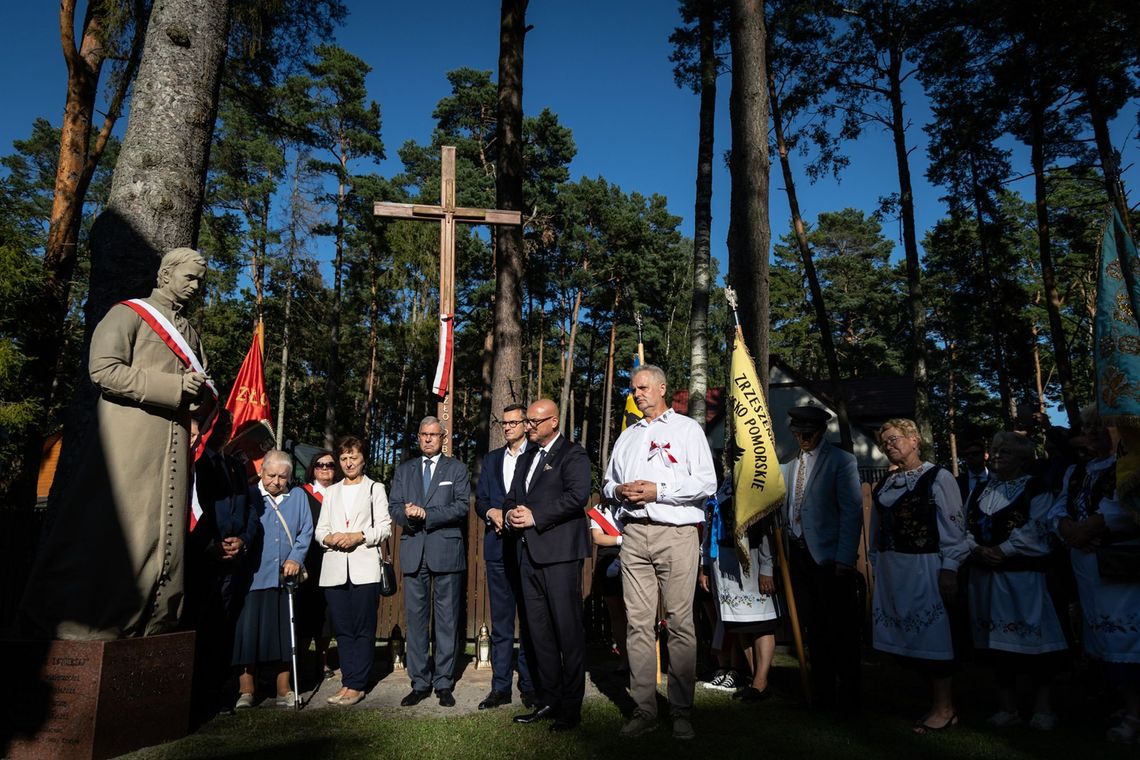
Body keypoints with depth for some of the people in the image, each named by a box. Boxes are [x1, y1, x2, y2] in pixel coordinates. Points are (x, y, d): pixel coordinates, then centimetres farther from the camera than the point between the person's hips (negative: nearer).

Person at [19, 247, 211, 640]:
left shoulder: (190, 334, 22)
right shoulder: (129, 313, 2)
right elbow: (104, 370, -11)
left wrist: (197, 392, 4)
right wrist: (173, 386, -14)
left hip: (173, 448, 6)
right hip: (127, 442, -6)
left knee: (164, 539, 3)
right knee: (110, 534, -5)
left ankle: (149, 630, 9)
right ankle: (75, 626, 6)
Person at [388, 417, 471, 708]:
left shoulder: (456, 469, 7)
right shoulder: (404, 470, 16)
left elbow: (461, 507, -5)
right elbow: (394, 507, 9)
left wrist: (425, 514, -12)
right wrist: (407, 515, -13)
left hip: (446, 552, -2)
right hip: (413, 553, 3)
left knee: (446, 620, 2)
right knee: (416, 619, 5)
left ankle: (444, 683, 10)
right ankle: (419, 683, 14)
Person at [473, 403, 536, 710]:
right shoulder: (491, 459, 17)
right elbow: (480, 500, 14)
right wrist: (493, 513, -6)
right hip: (498, 547, 4)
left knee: (529, 620, 3)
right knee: (500, 622, 9)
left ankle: (529, 686, 12)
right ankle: (500, 687, 16)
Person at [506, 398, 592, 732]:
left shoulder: (572, 455, -4)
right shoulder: (526, 458, 22)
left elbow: (578, 495, -18)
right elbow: (512, 497, 25)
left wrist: (535, 517, -15)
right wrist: (512, 512, 1)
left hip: (559, 553, -8)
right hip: (530, 553, 8)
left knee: (568, 631, -2)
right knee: (539, 631, 11)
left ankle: (571, 707, 8)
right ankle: (548, 700, 22)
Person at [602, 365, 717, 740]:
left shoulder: (687, 429, 5)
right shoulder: (627, 435, 21)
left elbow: (707, 483, -5)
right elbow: (607, 482, 25)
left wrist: (658, 490, -12)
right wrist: (619, 491, 2)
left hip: (677, 535, -4)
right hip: (635, 535, 5)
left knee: (680, 623, -2)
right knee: (639, 623, 4)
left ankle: (681, 712, 8)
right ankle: (644, 709, 11)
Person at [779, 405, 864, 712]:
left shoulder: (841, 461, -5)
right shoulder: (790, 465, 14)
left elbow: (852, 512, -11)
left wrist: (845, 559, -17)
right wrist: (785, 553, 4)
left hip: (829, 558, -6)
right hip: (799, 555, 6)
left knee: (841, 631, 3)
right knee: (814, 629, 13)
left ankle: (848, 699, 15)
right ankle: (821, 695, 23)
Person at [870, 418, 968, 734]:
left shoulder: (938, 477, -6)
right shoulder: (884, 484, 11)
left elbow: (954, 526, -10)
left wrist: (949, 568, -16)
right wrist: (877, 565, 10)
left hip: (924, 566, -6)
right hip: (891, 568, 6)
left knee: (931, 633, 1)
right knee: (907, 635, 11)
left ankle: (944, 709, 15)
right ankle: (938, 699, 25)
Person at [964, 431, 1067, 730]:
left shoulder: (1036, 490, -3)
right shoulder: (979, 492, 15)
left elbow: (1034, 533, -13)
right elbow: (967, 528, 10)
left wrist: (1002, 551, -16)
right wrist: (978, 550, -8)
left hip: (1022, 576, -5)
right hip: (985, 575, 5)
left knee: (1031, 635, -1)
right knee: (997, 638, 9)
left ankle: (1042, 705, 15)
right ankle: (1007, 705, 19)